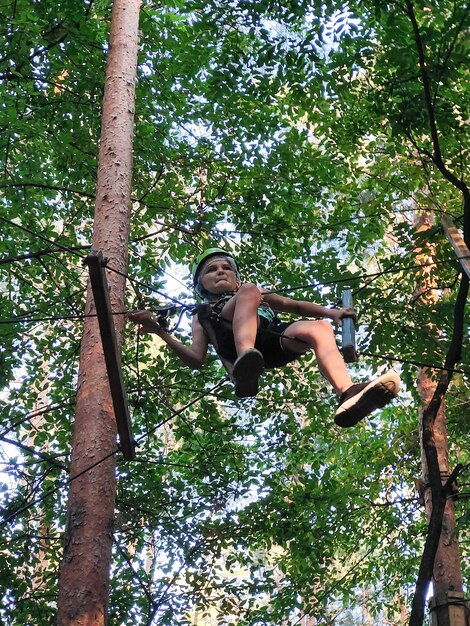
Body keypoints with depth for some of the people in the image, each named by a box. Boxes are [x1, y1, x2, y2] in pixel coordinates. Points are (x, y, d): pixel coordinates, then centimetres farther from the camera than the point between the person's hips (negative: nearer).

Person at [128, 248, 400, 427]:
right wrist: (161, 332, 3)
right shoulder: (203, 314, 34)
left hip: (273, 342, 3)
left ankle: (348, 396, -52)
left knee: (319, 327, -25)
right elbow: (196, 359, 15)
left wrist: (329, 312, 10)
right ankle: (246, 364, -56)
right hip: (232, 337, -3)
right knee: (249, 290, -28)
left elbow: (293, 305, 28)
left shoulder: (260, 297, 44)